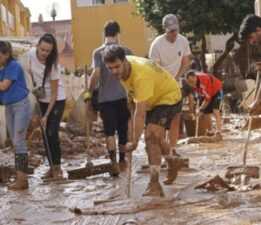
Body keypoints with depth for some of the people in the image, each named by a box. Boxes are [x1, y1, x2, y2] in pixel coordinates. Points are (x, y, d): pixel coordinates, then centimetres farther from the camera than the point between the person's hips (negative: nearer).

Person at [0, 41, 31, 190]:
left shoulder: (14, 66, -15)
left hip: (21, 105, -8)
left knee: (19, 142, -10)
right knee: (15, 143, 7)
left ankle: (23, 179, -9)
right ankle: (19, 177, 9)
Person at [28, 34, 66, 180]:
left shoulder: (53, 65, -27)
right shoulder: (32, 53, -14)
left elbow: (54, 93, -23)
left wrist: (46, 116, -23)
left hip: (57, 100, -5)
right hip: (41, 99, 5)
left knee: (52, 133, -12)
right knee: (45, 134, 6)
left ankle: (57, 167, 0)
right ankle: (52, 166, 15)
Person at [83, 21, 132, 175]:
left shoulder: (98, 52, -5)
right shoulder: (126, 51, 0)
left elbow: (96, 73, -16)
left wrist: (90, 92, -5)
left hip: (105, 97, -2)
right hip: (123, 96, 2)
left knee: (110, 131, 0)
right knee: (123, 129, 15)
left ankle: (114, 163, -10)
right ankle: (122, 160, 27)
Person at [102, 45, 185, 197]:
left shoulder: (140, 76, -40)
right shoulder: (122, 68, -15)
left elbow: (140, 113, -40)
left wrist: (135, 142, -39)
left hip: (169, 97, -9)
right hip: (153, 99, 9)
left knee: (151, 137, -23)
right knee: (155, 138, 19)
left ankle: (155, 185, -20)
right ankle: (173, 162, 47)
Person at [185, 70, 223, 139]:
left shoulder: (203, 80, -40)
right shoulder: (192, 80, -18)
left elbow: (207, 98, -33)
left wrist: (201, 109, -29)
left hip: (216, 91, -7)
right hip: (206, 93, 7)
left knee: (216, 111, -23)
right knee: (205, 113, 7)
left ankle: (218, 133, -33)